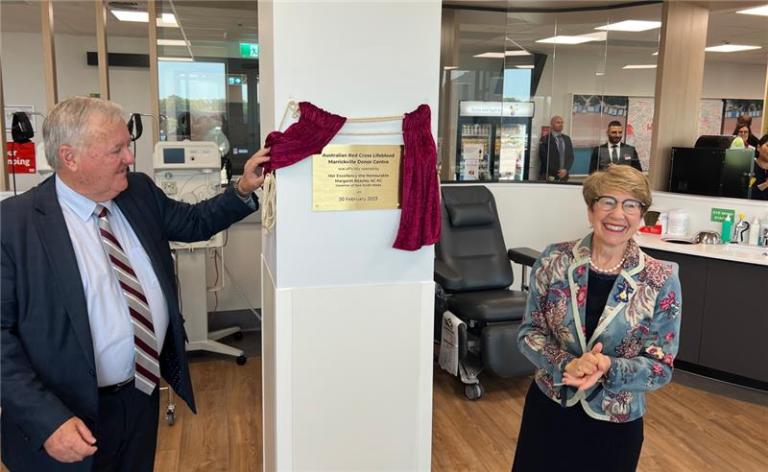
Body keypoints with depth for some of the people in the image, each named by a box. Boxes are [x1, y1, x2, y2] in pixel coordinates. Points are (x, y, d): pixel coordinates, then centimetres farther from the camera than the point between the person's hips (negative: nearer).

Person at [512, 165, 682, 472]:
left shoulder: (661, 280, -10)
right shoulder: (554, 260, -9)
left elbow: (661, 366, -9)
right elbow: (528, 332, -6)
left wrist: (608, 368, -28)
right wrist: (567, 365, -24)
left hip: (615, 425, -1)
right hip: (547, 411, 1)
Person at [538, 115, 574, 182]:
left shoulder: (567, 138, 15)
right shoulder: (545, 139, 0)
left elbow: (570, 157, 11)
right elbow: (544, 158, -7)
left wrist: (566, 170, -7)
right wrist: (556, 172, -11)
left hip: (564, 176, 4)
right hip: (549, 177, -4)